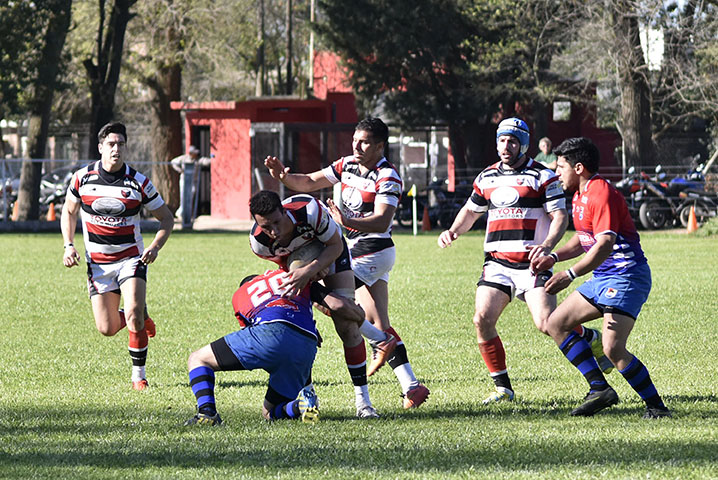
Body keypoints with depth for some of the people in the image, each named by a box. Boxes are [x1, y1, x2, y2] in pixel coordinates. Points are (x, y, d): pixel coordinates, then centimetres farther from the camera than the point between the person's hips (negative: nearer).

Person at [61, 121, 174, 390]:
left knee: (133, 312, -23)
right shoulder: (83, 178, -5)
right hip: (98, 264, 2)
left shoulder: (138, 182, -9)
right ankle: (141, 318, 35)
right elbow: (69, 211, 13)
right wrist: (68, 245, 0)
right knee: (107, 329, -1)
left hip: (131, 258, -2)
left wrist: (155, 247, -15)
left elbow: (166, 218, 2)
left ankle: (139, 375, -7)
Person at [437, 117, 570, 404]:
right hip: (496, 262, 5)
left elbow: (560, 216, -6)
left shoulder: (542, 176, -1)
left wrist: (547, 246, -23)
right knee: (482, 320, -10)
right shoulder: (487, 178, 15)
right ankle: (503, 388, -1)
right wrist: (453, 231, 10)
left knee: (548, 324, -18)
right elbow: (471, 211, 29)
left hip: (531, 263, -5)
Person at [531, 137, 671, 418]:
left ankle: (657, 407, -12)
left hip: (626, 276, -11)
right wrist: (553, 257, 13)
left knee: (613, 349, -21)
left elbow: (605, 244, -28)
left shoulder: (601, 194, -18)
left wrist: (570, 275, -31)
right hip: (603, 278, 11)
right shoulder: (580, 194, 14)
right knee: (555, 324, 10)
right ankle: (600, 388, 5)